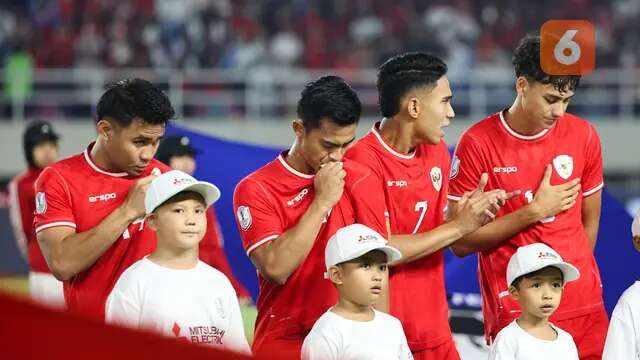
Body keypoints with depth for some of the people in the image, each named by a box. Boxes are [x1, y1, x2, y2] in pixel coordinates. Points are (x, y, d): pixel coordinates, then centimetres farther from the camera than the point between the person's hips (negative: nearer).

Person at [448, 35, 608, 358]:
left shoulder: (583, 135, 3)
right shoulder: (478, 143, -8)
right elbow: (461, 242, -9)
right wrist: (534, 211, -12)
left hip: (584, 310, 3)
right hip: (514, 314, -3)